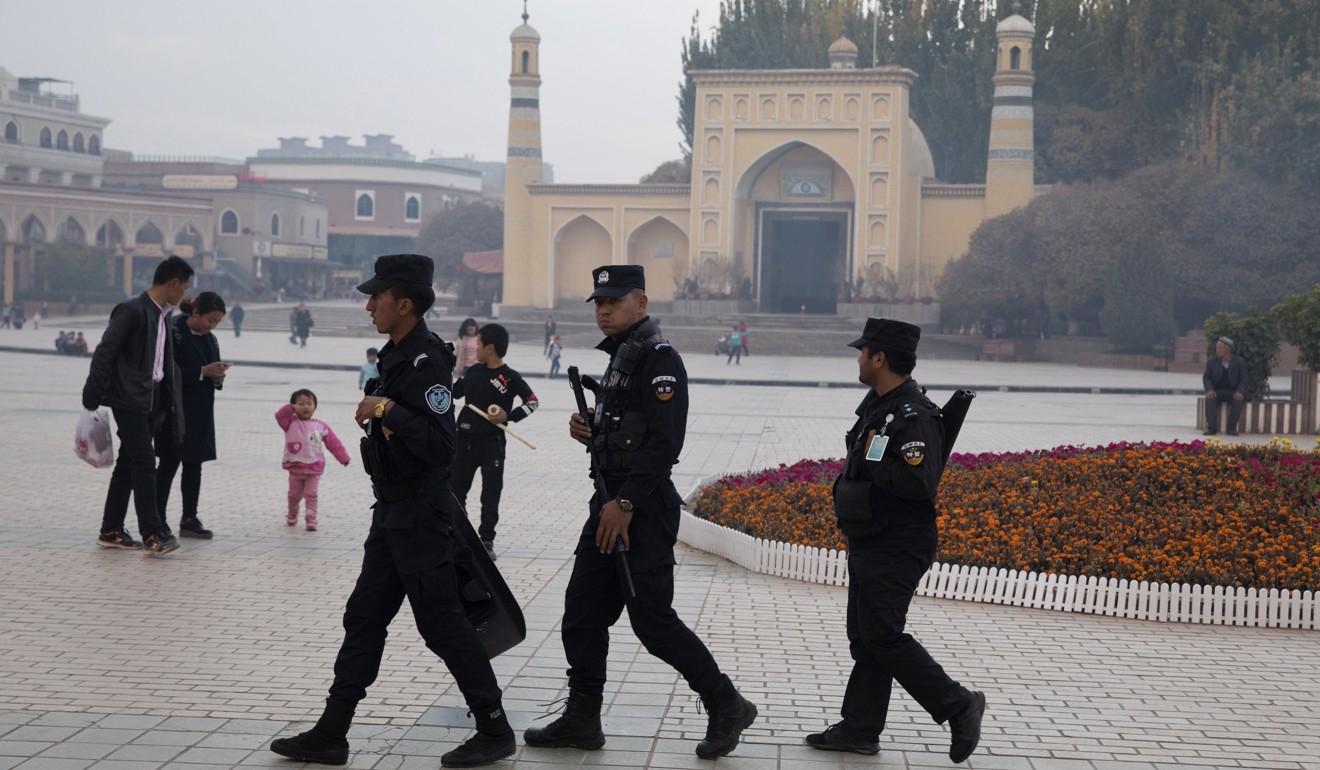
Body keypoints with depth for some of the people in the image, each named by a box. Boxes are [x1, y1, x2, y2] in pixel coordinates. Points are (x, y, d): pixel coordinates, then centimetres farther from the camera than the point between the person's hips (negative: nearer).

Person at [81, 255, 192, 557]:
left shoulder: (160, 316, 15)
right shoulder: (132, 310, -12)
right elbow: (104, 353, -13)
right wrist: (92, 397, -15)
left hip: (152, 401, 9)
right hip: (130, 399, -9)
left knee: (128, 464, 11)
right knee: (144, 464, -11)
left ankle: (111, 532, 17)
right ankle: (153, 534, -11)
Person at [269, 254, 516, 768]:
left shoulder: (427, 363, -18)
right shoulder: (396, 357, 12)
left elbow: (438, 445, -27)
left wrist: (386, 409, -27)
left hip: (420, 514, -10)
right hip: (392, 512, 10)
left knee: (441, 623, -3)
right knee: (363, 619, 11)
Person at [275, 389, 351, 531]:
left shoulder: (320, 427, 1)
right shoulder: (291, 423, -1)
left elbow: (333, 443, 2)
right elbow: (280, 416, -19)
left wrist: (343, 457, -1)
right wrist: (291, 409, -31)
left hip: (314, 469, 0)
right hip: (295, 468, 0)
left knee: (312, 494, -3)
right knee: (294, 495, 15)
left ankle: (311, 521, 1)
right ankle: (292, 516, 37)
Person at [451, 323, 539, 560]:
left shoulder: (510, 377, -11)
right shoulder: (473, 371, 3)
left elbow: (532, 401, -5)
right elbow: (455, 392, 18)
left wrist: (509, 416, -15)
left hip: (492, 443, -5)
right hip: (465, 439, 5)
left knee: (491, 494, 0)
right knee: (455, 489, 10)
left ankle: (487, 540, 9)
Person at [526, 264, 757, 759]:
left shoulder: (659, 359, -13)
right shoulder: (619, 357, 17)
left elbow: (664, 441, -22)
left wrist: (626, 504, -23)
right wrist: (588, 431, 5)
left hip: (643, 510, -10)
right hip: (610, 503, 10)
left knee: (652, 620, -6)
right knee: (582, 613, 9)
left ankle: (727, 708, 7)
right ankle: (581, 720, 17)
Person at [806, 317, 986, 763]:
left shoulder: (914, 416, -21)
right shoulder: (878, 406, 12)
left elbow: (920, 483, -30)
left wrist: (872, 461, -22)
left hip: (896, 551, -10)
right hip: (869, 545, 10)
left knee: (882, 636, -9)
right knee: (864, 635, 11)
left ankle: (958, 707, 2)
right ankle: (859, 729, 17)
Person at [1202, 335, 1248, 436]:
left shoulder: (1239, 361, 2)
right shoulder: (1211, 362, 7)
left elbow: (1243, 379, -2)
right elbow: (1206, 378, 3)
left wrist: (1239, 392, -21)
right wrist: (1209, 390, -18)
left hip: (1233, 392, -1)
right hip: (1217, 392, 1)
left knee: (1238, 400, -34)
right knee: (1210, 399, -32)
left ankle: (1232, 428, -26)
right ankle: (1211, 428, -32)